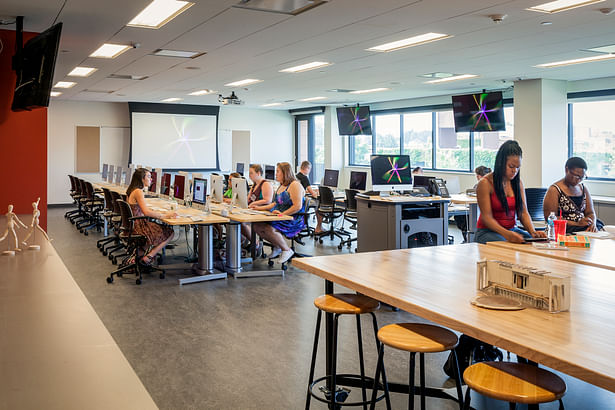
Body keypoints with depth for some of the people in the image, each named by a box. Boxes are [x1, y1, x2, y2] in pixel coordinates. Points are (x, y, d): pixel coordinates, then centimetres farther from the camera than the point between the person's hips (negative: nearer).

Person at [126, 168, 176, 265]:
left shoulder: (132, 190, 11)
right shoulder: (138, 192, -18)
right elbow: (146, 212, -28)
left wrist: (162, 213, 9)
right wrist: (165, 215, -21)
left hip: (133, 225, 9)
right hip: (137, 227, -9)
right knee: (169, 233, 0)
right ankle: (148, 257, 1)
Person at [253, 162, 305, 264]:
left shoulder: (295, 185, -11)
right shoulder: (281, 186, 21)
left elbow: (298, 206, -20)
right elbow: (276, 204, 28)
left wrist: (282, 214, -25)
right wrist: (261, 208, 17)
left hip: (294, 220, -9)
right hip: (280, 218, 9)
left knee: (269, 229, -30)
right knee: (257, 226, -11)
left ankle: (287, 250, -9)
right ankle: (277, 247, 7)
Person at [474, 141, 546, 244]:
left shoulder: (518, 182, 8)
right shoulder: (485, 183, -11)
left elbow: (523, 213, 5)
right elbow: (486, 217, -16)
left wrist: (533, 232, -16)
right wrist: (507, 234, -32)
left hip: (512, 230, 6)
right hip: (488, 231, -6)